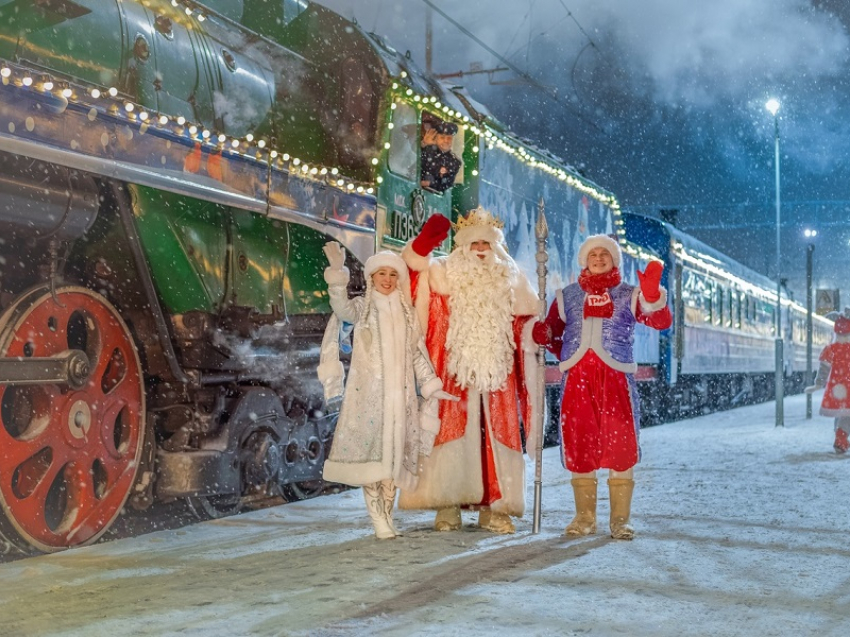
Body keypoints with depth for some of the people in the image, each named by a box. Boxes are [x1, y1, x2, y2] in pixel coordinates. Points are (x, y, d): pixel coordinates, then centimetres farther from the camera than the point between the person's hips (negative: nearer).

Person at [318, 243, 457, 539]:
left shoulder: (406, 312, 14)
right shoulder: (363, 306, 3)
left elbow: (417, 353, 17)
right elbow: (342, 309, -20)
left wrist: (431, 386, 11)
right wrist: (337, 272, -32)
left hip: (399, 393, 4)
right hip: (368, 390, -3)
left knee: (393, 452, 2)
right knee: (370, 448, -10)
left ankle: (387, 517, 9)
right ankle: (379, 520, -6)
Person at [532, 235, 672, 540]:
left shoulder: (628, 295, 11)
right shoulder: (568, 296, 16)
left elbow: (661, 321, -3)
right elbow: (552, 331, 18)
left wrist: (652, 293, -20)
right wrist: (543, 334, -5)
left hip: (616, 378, -1)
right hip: (577, 378, 2)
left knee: (621, 444, -4)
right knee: (578, 445, 2)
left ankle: (620, 519, 7)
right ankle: (584, 517, 14)